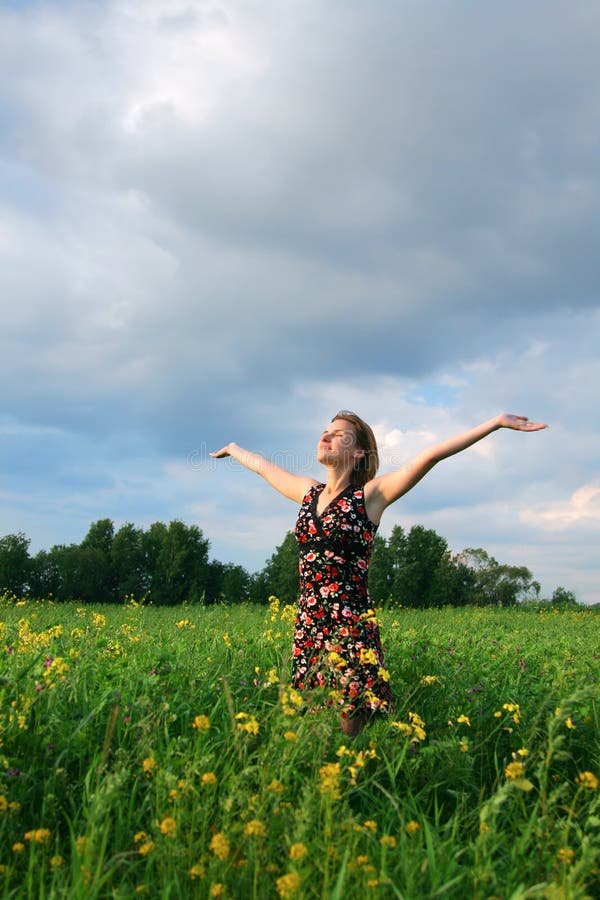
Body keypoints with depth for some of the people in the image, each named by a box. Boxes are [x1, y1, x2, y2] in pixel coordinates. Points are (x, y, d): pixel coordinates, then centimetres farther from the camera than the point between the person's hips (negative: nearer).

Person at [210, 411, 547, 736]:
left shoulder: (371, 495, -3)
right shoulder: (308, 492, 12)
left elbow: (432, 454, -11)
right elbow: (263, 465, 29)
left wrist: (497, 422, -17)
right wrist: (233, 448, 45)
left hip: (351, 629, -5)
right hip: (307, 628, 5)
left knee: (351, 725, -5)